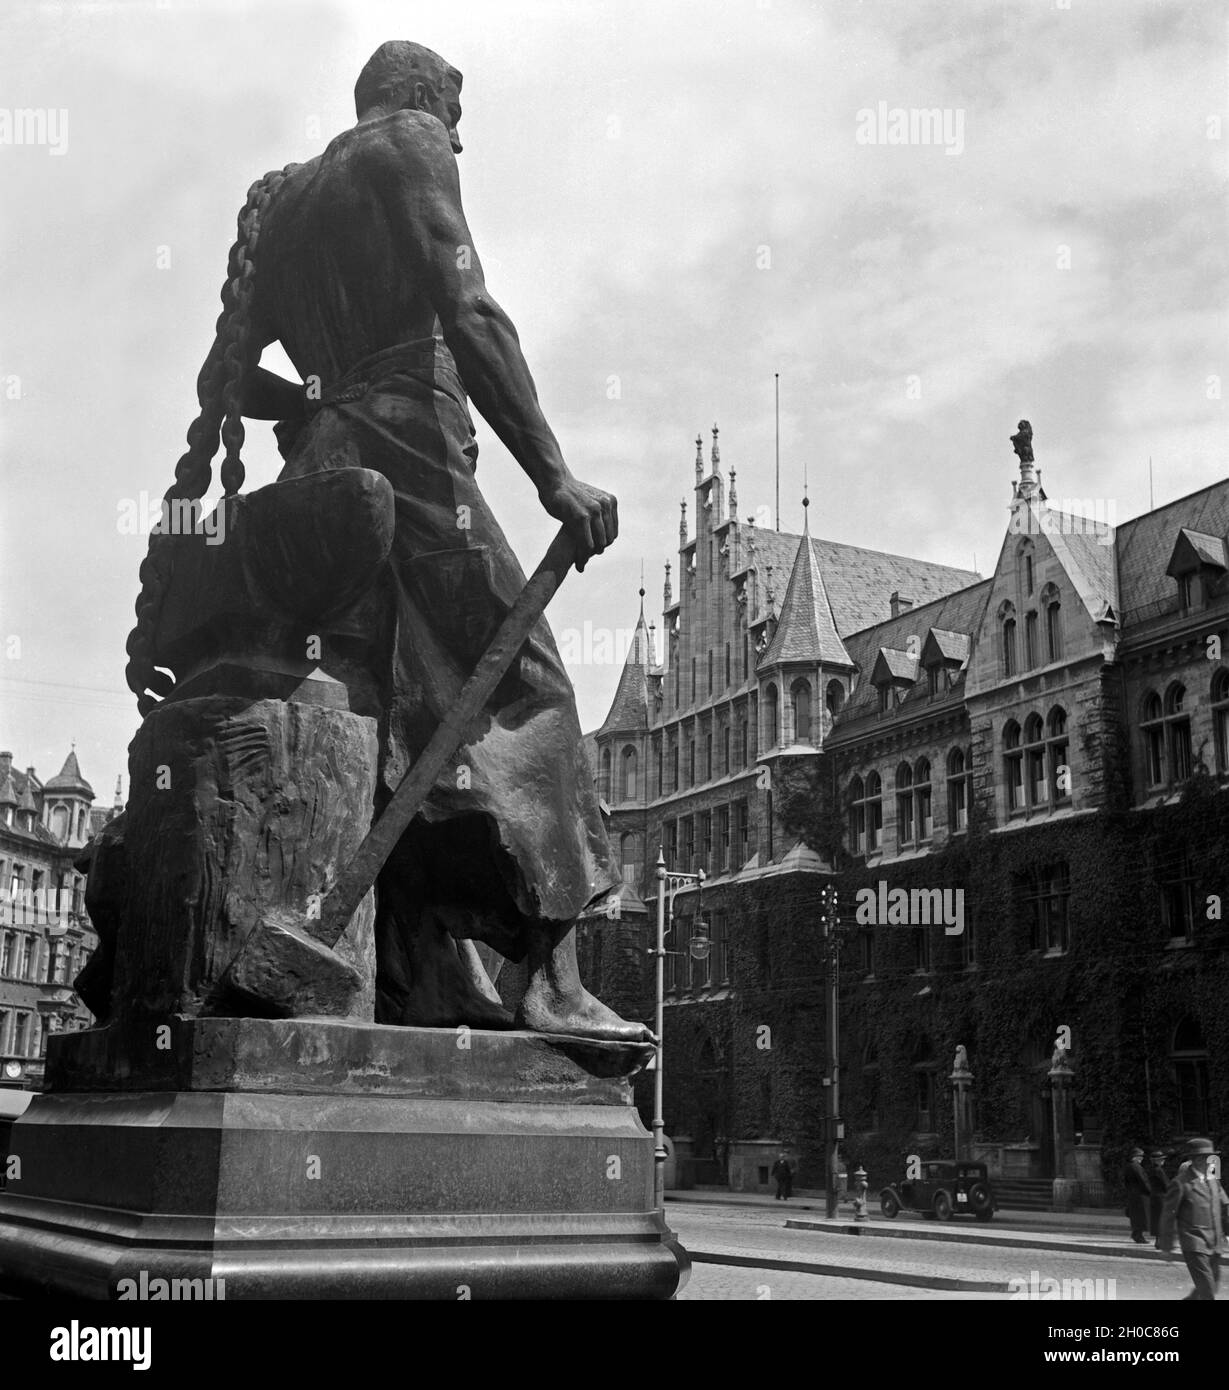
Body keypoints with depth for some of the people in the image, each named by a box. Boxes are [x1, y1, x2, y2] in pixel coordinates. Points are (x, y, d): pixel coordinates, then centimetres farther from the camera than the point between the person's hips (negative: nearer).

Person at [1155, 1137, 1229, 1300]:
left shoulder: (1213, 1181, 12)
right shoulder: (1181, 1184, -9)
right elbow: (1168, 1215, -6)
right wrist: (1166, 1245, -4)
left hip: (1214, 1245, 7)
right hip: (1194, 1246, -7)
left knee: (1212, 1287, 12)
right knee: (1207, 1292, -12)